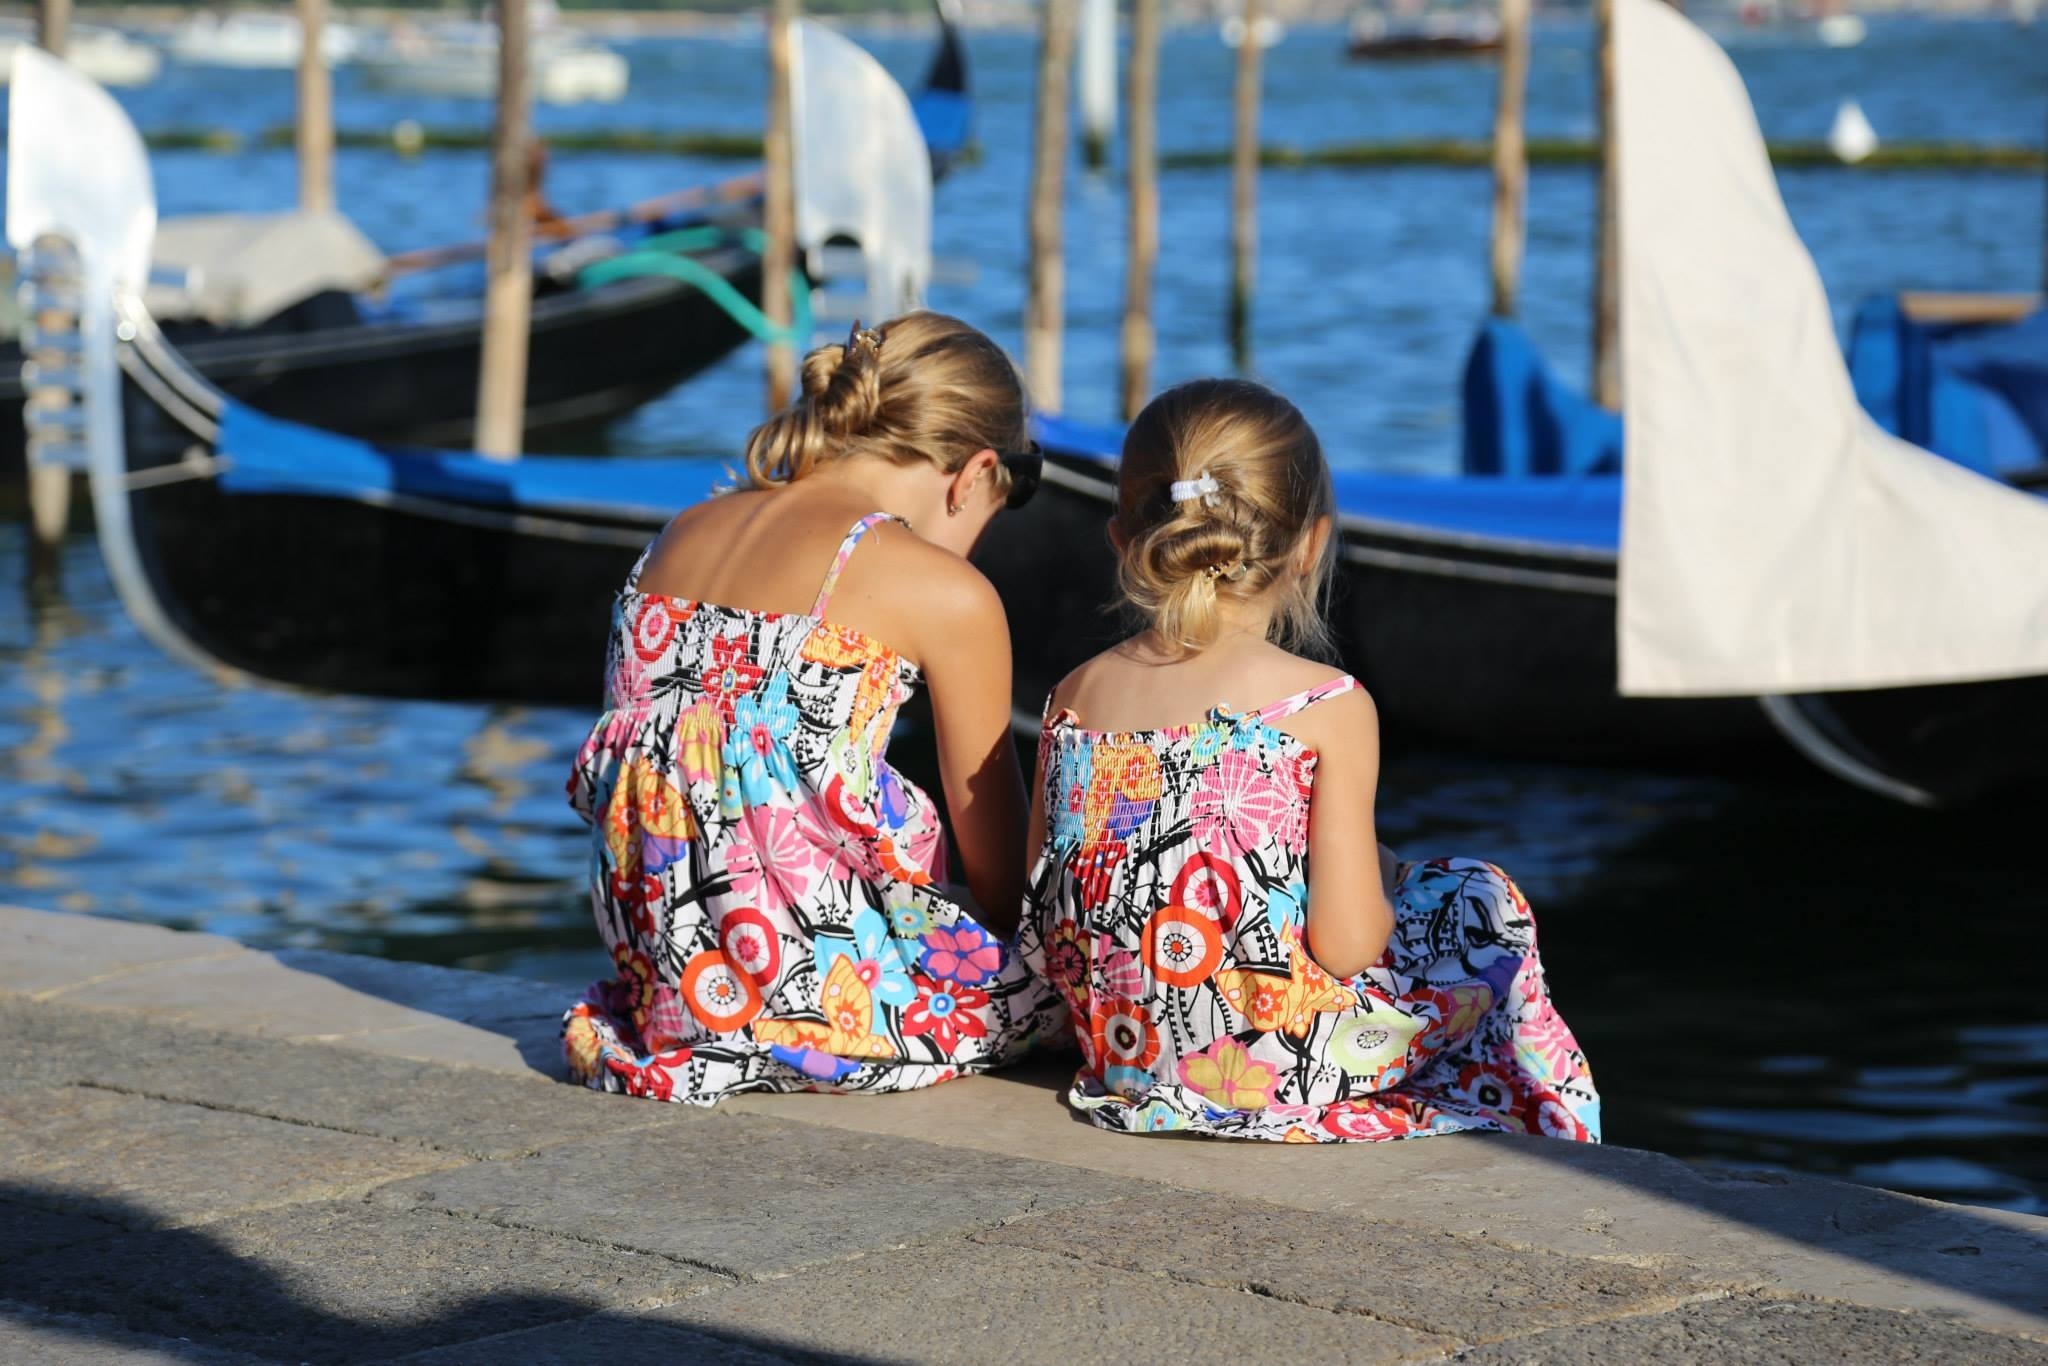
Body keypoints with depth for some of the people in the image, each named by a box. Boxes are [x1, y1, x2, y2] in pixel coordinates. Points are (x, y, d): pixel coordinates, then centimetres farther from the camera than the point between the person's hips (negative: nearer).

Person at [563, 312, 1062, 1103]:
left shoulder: (685, 533, 14)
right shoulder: (944, 593, -6)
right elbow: (999, 874, 2)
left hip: (654, 963, 8)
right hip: (809, 969, -7)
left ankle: (672, 1022, 7)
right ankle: (777, 1050, -3)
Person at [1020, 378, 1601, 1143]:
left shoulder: (1074, 698, 0)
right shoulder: (1329, 708, -14)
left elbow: (1043, 919, 5)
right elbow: (1346, 943, -16)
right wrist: (1379, 883, 6)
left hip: (1123, 1050, 6)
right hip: (1279, 1065, -6)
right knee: (1482, 901, 21)